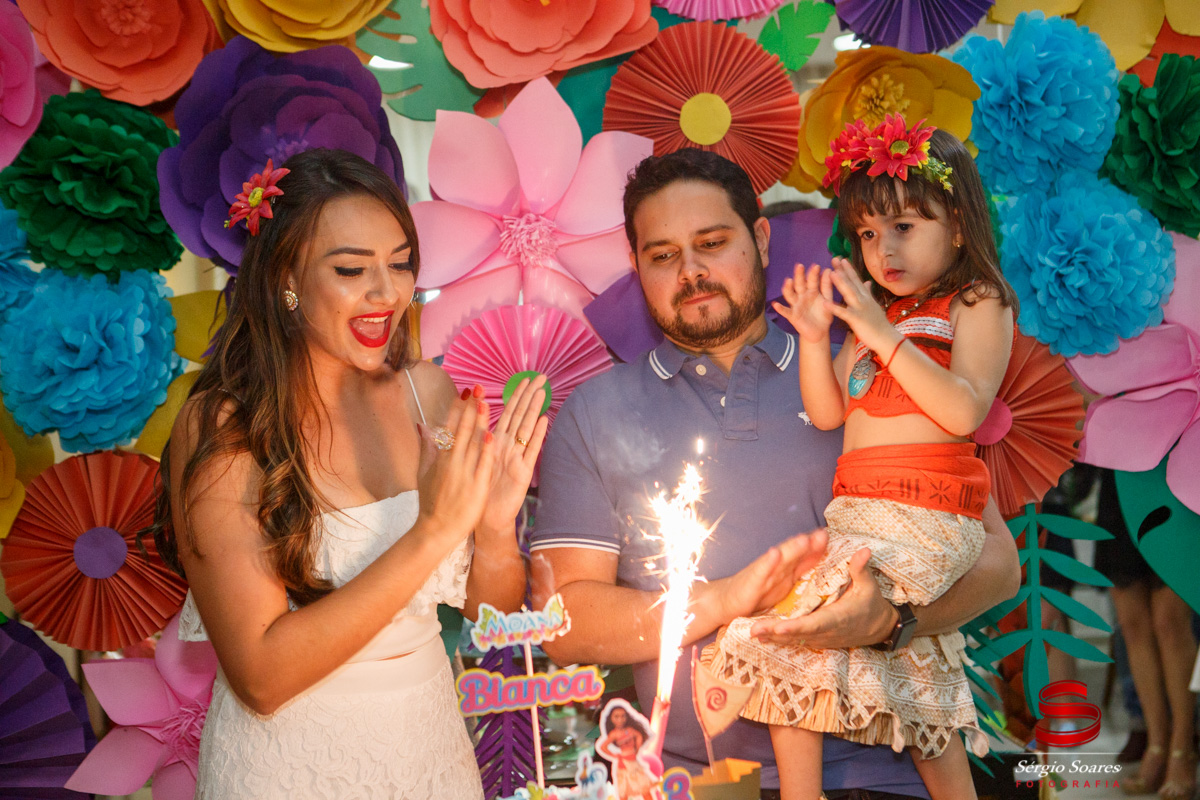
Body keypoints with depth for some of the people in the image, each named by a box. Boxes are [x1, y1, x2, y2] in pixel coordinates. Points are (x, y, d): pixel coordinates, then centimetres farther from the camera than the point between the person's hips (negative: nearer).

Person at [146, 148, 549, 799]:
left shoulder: (429, 392, -7)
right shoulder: (219, 430, -18)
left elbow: (493, 612, 0)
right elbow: (261, 677, -22)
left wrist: (496, 526, -20)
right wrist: (430, 533, -27)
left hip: (433, 744, 4)